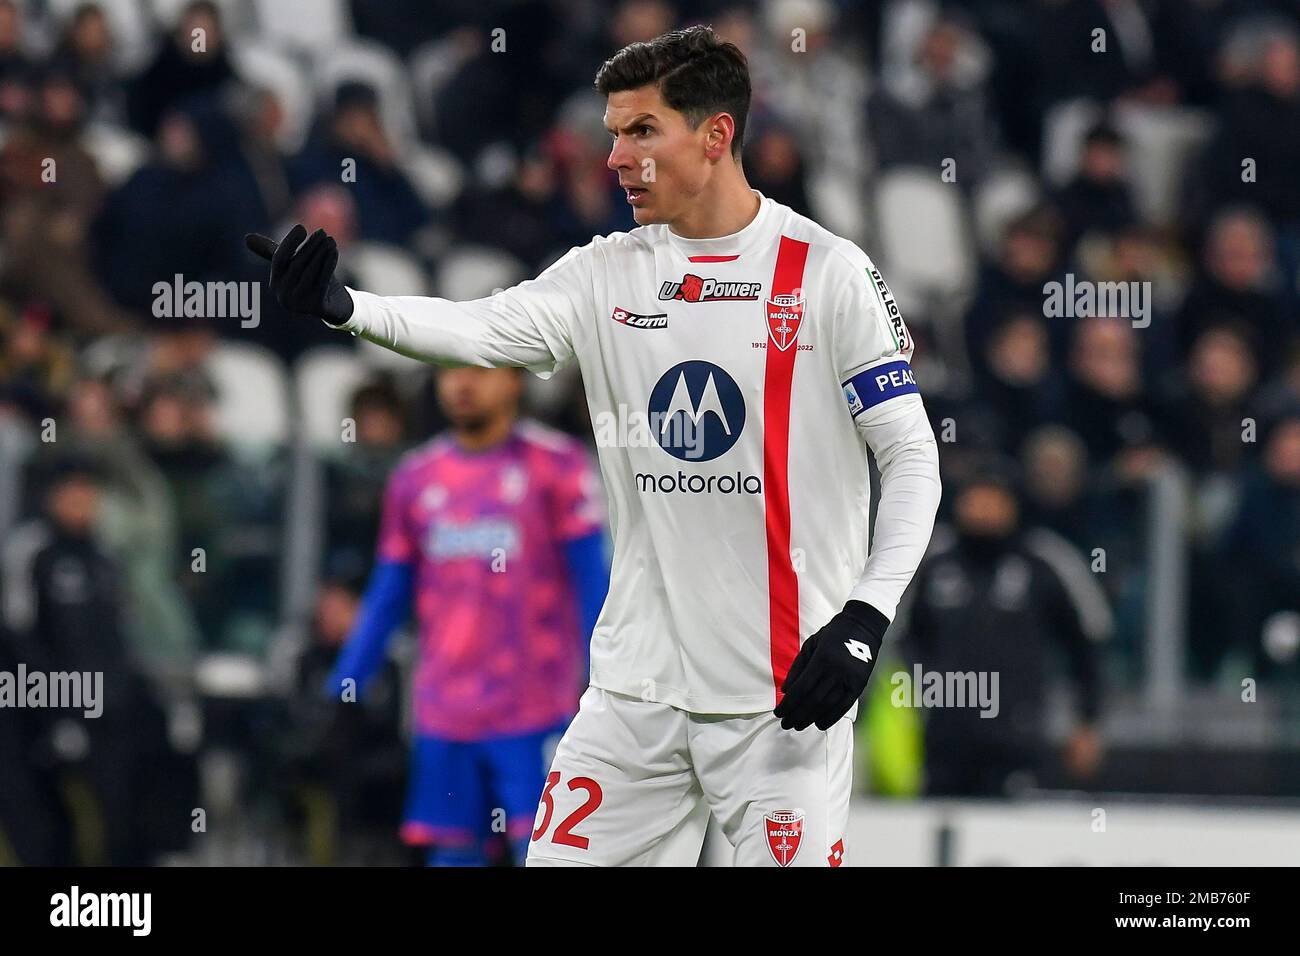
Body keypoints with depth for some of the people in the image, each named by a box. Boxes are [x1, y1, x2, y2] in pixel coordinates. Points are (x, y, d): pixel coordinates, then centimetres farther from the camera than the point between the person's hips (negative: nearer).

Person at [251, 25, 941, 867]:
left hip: (785, 692, -4)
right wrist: (340, 307, -29)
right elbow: (480, 331, -11)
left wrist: (864, 620, -16)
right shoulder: (604, 277, 5)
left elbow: (912, 459, -5)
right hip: (639, 688, 4)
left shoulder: (829, 275, -5)